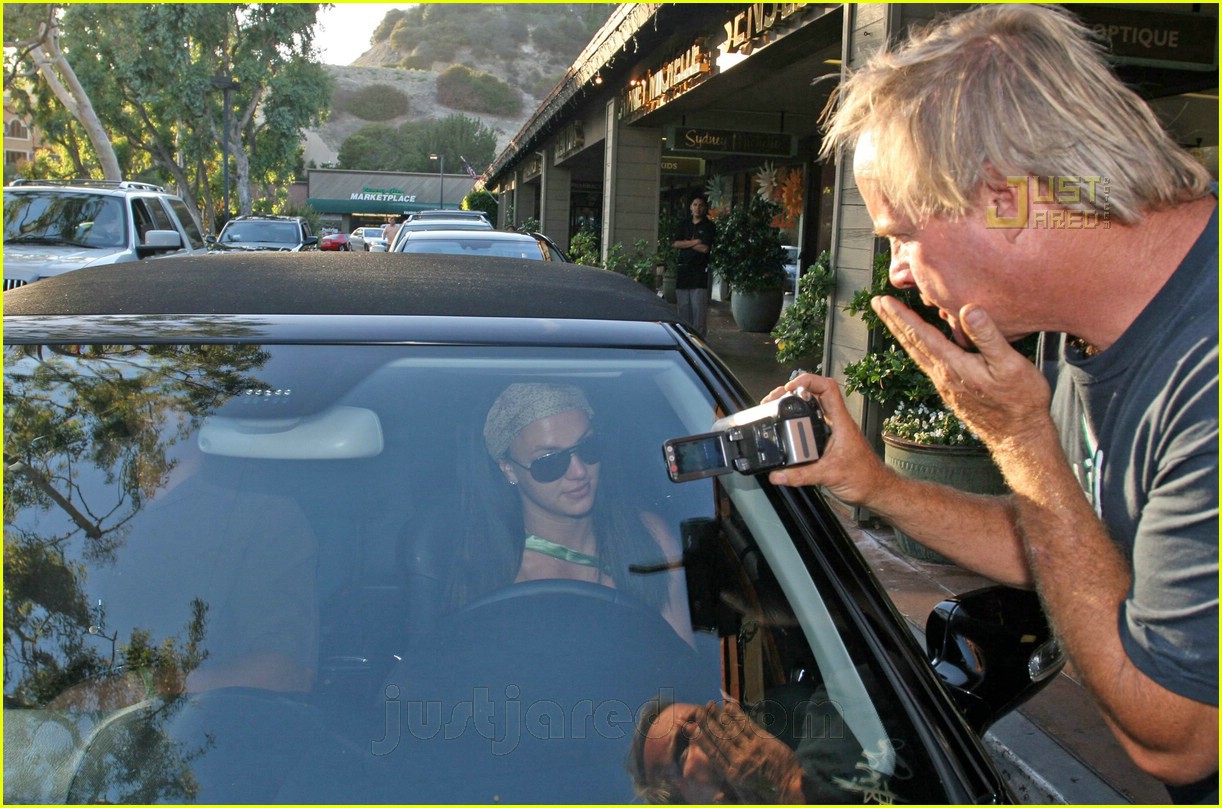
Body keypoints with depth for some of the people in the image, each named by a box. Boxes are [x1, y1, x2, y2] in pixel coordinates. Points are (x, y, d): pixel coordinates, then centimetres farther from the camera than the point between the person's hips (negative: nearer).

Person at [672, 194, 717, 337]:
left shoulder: (709, 226, 1)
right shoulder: (684, 224, 14)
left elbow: (705, 248, -10)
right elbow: (676, 244, 2)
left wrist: (686, 243, 1)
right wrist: (694, 242, -7)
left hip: (700, 271, -5)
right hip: (683, 270, 5)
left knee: (699, 308, -8)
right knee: (683, 307, 7)